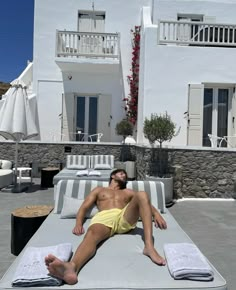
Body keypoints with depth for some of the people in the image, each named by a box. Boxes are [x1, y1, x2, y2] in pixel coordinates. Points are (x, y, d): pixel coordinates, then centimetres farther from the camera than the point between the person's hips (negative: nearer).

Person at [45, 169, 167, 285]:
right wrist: (78, 223, -3)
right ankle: (72, 267, -70)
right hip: (104, 217, -1)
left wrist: (156, 214, 0)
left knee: (142, 194, -26)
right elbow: (84, 207, 20)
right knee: (92, 234, -37)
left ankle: (149, 246, -40)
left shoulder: (128, 192, 39)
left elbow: (145, 202, 24)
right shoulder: (99, 190, 34)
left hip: (124, 218, 2)